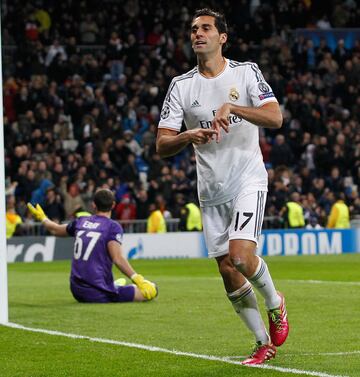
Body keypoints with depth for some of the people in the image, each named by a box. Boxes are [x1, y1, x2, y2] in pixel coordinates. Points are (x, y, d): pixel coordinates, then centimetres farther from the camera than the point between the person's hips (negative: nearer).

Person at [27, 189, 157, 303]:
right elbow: (117, 259, -22)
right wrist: (137, 278, -24)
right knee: (150, 291, -12)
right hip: (99, 293, -8)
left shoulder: (81, 221, 9)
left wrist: (42, 218, 47)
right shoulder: (113, 227, -9)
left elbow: (56, 230, 28)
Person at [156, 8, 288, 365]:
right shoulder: (181, 85, 4)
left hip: (248, 179, -3)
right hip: (211, 190, 3)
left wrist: (233, 107, -26)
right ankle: (264, 342, 17)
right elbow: (162, 146, -2)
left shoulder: (246, 72, -1)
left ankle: (274, 303, 8)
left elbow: (275, 118, -13)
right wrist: (187, 137, -23)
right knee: (228, 272, 3)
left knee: (240, 254, -22)